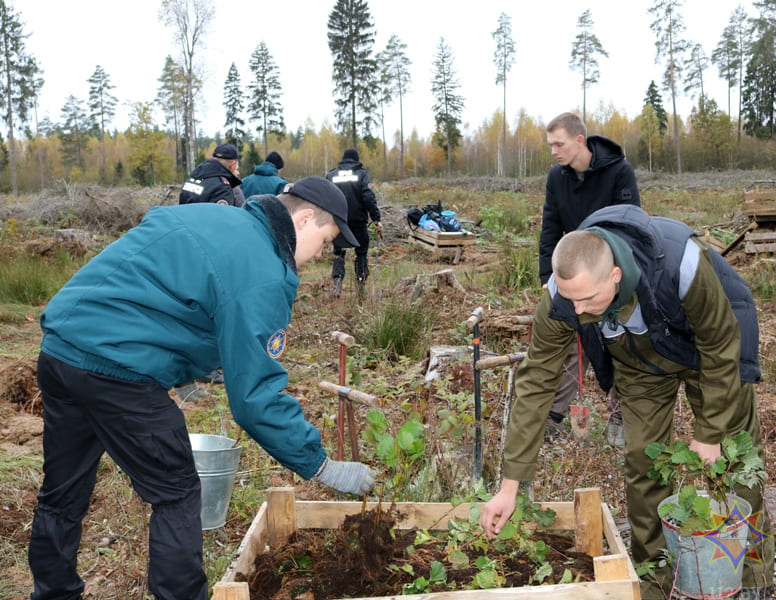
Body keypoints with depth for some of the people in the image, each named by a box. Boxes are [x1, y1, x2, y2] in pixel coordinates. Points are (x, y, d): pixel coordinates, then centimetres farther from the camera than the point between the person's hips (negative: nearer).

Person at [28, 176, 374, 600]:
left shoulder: (212, 216, 15)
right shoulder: (261, 275, -13)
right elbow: (257, 395, -14)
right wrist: (322, 467, -7)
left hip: (60, 345, 10)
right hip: (112, 368, -10)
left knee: (62, 494, 22)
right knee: (176, 494, 6)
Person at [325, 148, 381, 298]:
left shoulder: (331, 175, 7)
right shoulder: (362, 174, 1)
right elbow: (368, 197, -9)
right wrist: (376, 219, -8)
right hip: (358, 220, -1)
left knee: (338, 253, 6)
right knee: (361, 252, 12)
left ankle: (337, 280, -16)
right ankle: (361, 284, 11)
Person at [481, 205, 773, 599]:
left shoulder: (681, 263, -44)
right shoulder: (560, 298, -34)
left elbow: (721, 347, -26)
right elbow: (536, 383, -26)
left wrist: (709, 433, -17)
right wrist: (510, 485, -24)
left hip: (708, 346, -2)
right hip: (641, 365, 2)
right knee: (642, 461, 2)